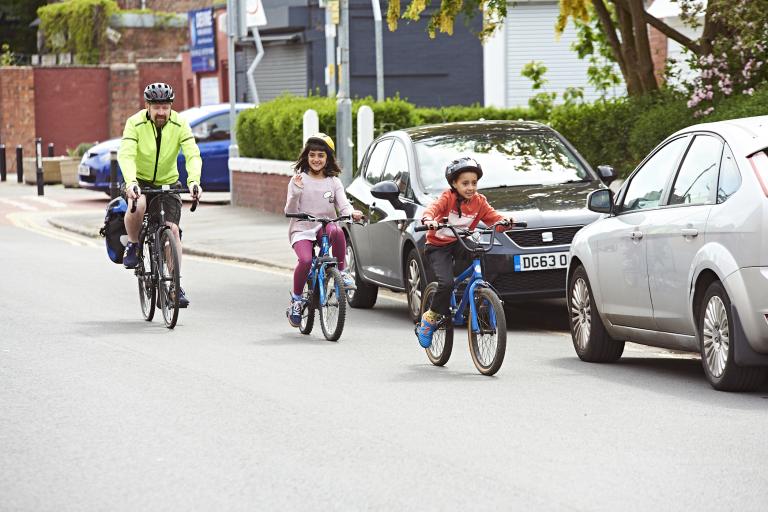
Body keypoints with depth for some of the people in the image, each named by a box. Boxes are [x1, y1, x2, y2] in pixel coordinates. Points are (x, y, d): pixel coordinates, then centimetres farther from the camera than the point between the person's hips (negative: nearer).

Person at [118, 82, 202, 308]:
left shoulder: (179, 124, -15)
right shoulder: (135, 123, -20)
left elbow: (193, 154, -24)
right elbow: (125, 155, -32)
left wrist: (193, 180, -43)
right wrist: (131, 182, -49)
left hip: (168, 182, 2)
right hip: (140, 181, -2)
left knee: (172, 229, -11)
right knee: (137, 206, -34)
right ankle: (133, 245, -6)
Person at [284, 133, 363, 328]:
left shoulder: (333, 182, 9)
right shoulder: (299, 179, 2)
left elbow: (343, 205, -2)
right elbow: (290, 211, -2)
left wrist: (352, 213, -24)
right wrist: (296, 192, -20)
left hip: (325, 227, 1)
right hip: (301, 229, -1)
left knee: (336, 231, -36)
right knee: (306, 260, -29)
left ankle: (342, 271, -17)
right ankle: (295, 298, -5)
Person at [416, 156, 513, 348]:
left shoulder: (479, 202, 0)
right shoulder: (448, 198, -13)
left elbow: (492, 216, -7)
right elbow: (433, 208, -30)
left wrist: (504, 221, -30)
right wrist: (428, 220, -53)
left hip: (460, 244, 4)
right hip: (438, 246, -4)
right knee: (446, 283, -25)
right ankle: (430, 318, -5)